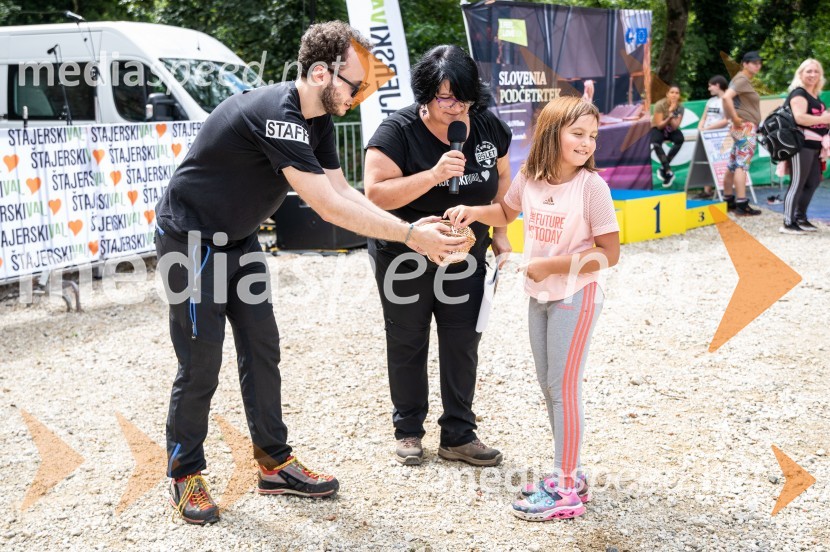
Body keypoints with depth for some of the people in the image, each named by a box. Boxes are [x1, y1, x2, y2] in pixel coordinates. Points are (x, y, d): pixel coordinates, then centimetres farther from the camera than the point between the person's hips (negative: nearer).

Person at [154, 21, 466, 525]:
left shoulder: (318, 119, -1)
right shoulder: (276, 115, -32)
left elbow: (343, 189, -1)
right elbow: (328, 206, -34)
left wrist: (409, 226, -13)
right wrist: (409, 235, -31)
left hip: (238, 238, 9)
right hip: (192, 239, -9)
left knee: (262, 347, 8)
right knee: (201, 362, -4)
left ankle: (275, 464, 17)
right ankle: (186, 476, 11)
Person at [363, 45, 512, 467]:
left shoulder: (489, 128, -5)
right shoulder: (398, 132, -19)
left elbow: (502, 179, 11)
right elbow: (375, 194, -27)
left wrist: (499, 235, 5)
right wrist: (433, 175, -36)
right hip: (405, 258, -3)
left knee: (463, 344, 6)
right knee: (408, 345, 11)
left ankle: (458, 435, 18)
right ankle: (408, 431, 26)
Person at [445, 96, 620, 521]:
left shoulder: (591, 186, -18)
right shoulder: (529, 178, -2)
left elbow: (609, 254, -18)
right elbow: (506, 212, 20)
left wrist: (550, 265, -21)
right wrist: (473, 211, 1)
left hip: (576, 296, -7)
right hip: (539, 296, 7)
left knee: (563, 387, -5)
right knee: (548, 386, 14)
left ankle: (567, 491, 2)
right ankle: (568, 473, 27)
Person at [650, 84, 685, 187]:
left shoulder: (680, 107, -11)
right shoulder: (660, 105, -20)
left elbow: (675, 127, -20)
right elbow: (659, 125, -21)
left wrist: (671, 113, -31)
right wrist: (669, 117, -37)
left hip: (671, 130, 3)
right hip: (657, 129, -3)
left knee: (680, 138, -32)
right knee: (656, 141, -38)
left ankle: (663, 168, -20)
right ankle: (668, 172, -34)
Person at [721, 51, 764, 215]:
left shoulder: (746, 80, 17)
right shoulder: (742, 79, -12)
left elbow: (728, 98, 27)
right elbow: (727, 97, -28)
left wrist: (732, 118, 16)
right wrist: (735, 118, -23)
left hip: (747, 128, 10)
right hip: (745, 127, -10)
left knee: (733, 165, 12)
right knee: (742, 165, -12)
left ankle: (728, 200, 19)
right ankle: (741, 204, -14)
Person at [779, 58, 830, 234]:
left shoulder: (815, 96, 19)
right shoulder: (799, 93, -11)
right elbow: (800, 118, -26)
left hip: (814, 145, 10)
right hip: (802, 144, -10)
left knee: (812, 182, 14)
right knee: (797, 184, -8)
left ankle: (800, 218, 23)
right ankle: (788, 224, -5)